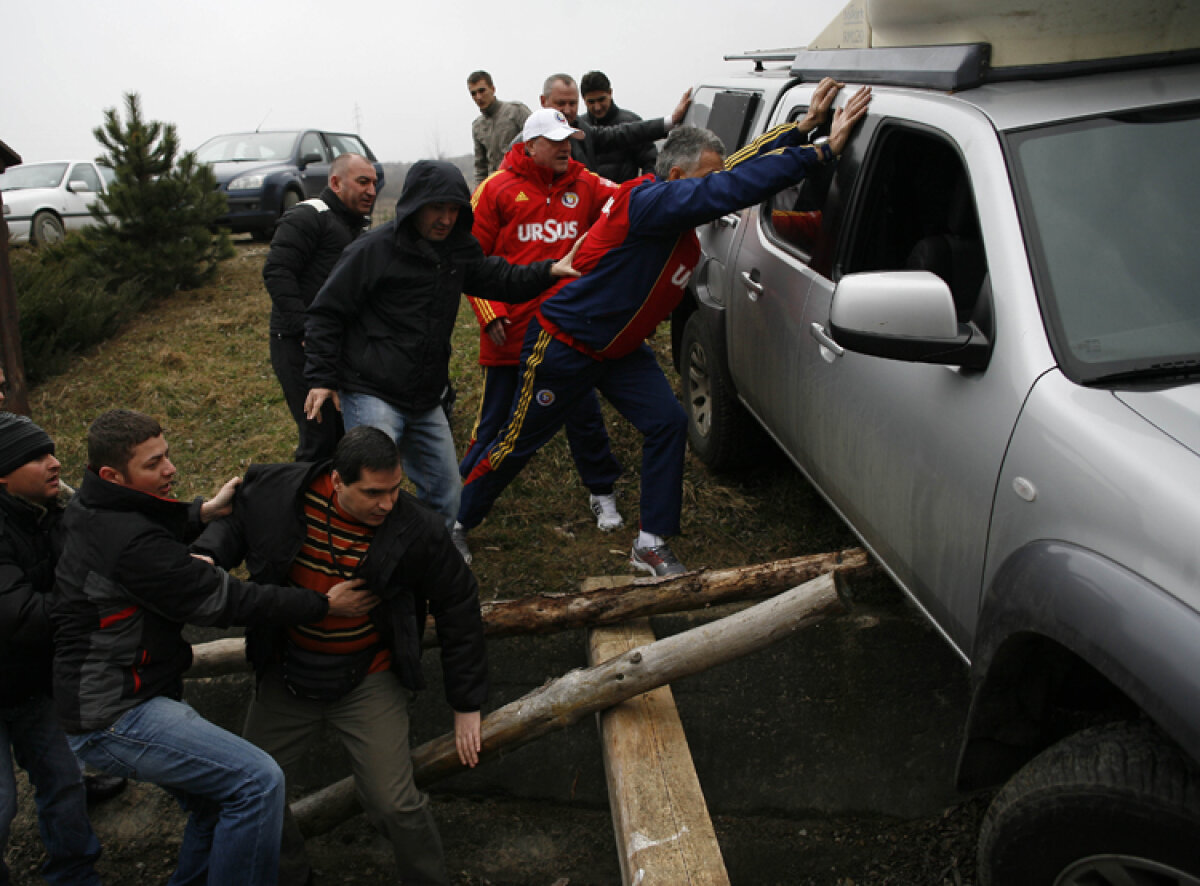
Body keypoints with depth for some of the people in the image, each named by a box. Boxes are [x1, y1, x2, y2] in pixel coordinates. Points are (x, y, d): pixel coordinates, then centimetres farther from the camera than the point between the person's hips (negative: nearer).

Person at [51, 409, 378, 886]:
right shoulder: (132, 542, -27)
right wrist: (324, 604, -13)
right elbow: (226, 600, -21)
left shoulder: (93, 508, 4)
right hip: (113, 720, -11)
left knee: (217, 803, 18)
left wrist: (205, 510, 18)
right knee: (258, 782, -17)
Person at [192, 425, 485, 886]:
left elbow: (458, 608, -8)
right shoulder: (279, 493, -16)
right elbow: (235, 522, 7)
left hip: (369, 682, -3)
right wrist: (207, 556, -17)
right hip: (286, 674, 4)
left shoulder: (417, 531, -20)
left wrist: (467, 706, -4)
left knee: (395, 805, -11)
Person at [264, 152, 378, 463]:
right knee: (320, 435, -11)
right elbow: (276, 271, -19)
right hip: (299, 345, -9)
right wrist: (306, 329, -25)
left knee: (346, 429, 13)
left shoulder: (359, 225, 21)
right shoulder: (308, 217, -9)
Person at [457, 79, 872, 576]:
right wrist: (823, 152, -39)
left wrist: (805, 126, -7)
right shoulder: (648, 201, -28)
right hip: (563, 344, -8)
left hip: (620, 349, 9)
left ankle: (650, 546, 5)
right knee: (519, 442, 4)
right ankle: (455, 519, 27)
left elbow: (741, 168, 4)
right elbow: (729, 190, -39)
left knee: (668, 424, -4)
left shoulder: (682, 217, -1)